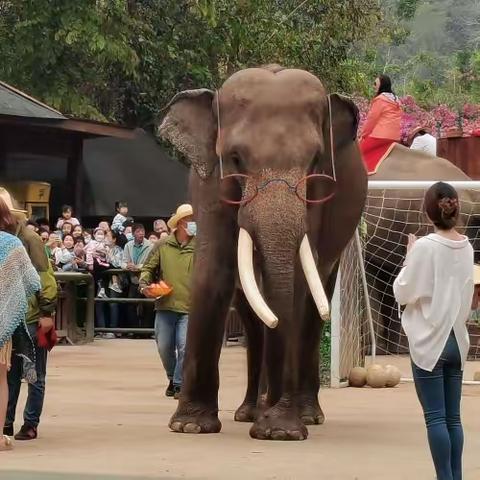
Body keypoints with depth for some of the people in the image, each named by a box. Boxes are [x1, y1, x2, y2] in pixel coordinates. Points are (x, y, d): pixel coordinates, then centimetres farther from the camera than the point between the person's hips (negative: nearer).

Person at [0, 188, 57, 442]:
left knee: (35, 376, 4)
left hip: (33, 318, -5)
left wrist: (46, 312, -16)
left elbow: (45, 278, -12)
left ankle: (30, 424, 10)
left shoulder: (29, 239, -8)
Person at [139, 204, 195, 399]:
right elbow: (148, 267, 12)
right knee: (164, 346, 7)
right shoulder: (163, 246, 5)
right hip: (165, 305, 2)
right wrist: (144, 284, -5)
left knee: (185, 346, -13)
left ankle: (180, 384, -1)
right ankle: (172, 379, 29)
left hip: (189, 307, -2)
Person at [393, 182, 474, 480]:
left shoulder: (425, 247, -13)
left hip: (430, 341, -6)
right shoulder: (466, 248, 5)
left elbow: (403, 293, -5)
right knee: (453, 417, 9)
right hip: (456, 340, 6)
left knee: (436, 418, -4)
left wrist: (409, 258, 4)